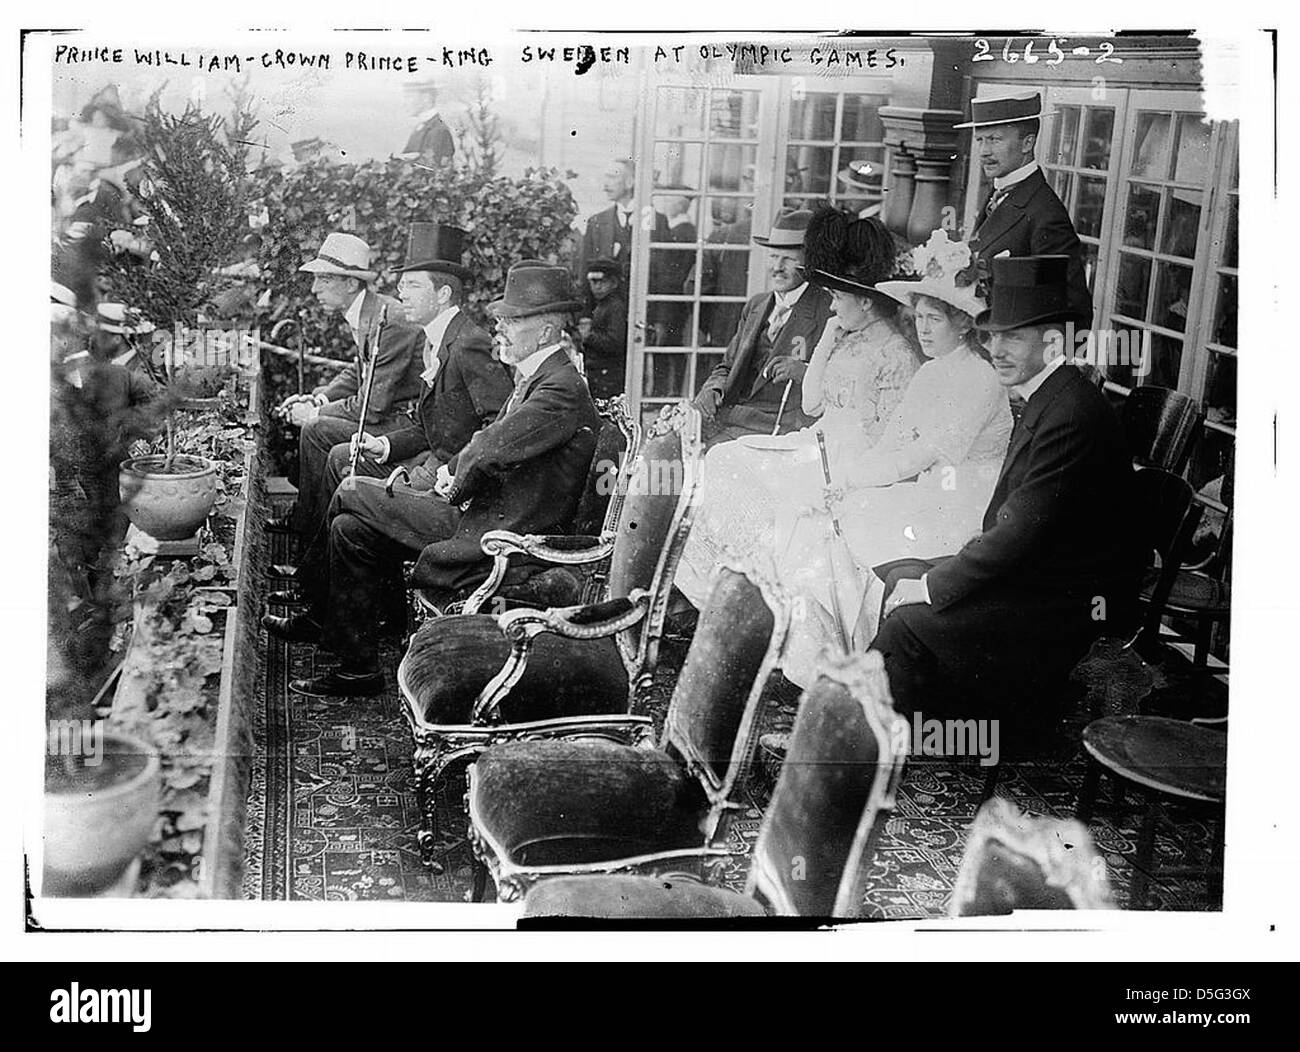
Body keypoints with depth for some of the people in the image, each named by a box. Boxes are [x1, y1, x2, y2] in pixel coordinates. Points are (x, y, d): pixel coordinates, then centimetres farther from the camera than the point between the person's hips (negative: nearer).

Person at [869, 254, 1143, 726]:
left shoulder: (1072, 416, -23)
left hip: (1071, 608, -11)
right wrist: (936, 575, 5)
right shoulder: (1043, 399, 10)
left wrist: (931, 587, -16)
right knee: (891, 578, 9)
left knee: (908, 625, -21)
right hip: (1034, 573, 11)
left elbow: (1019, 533, -25)